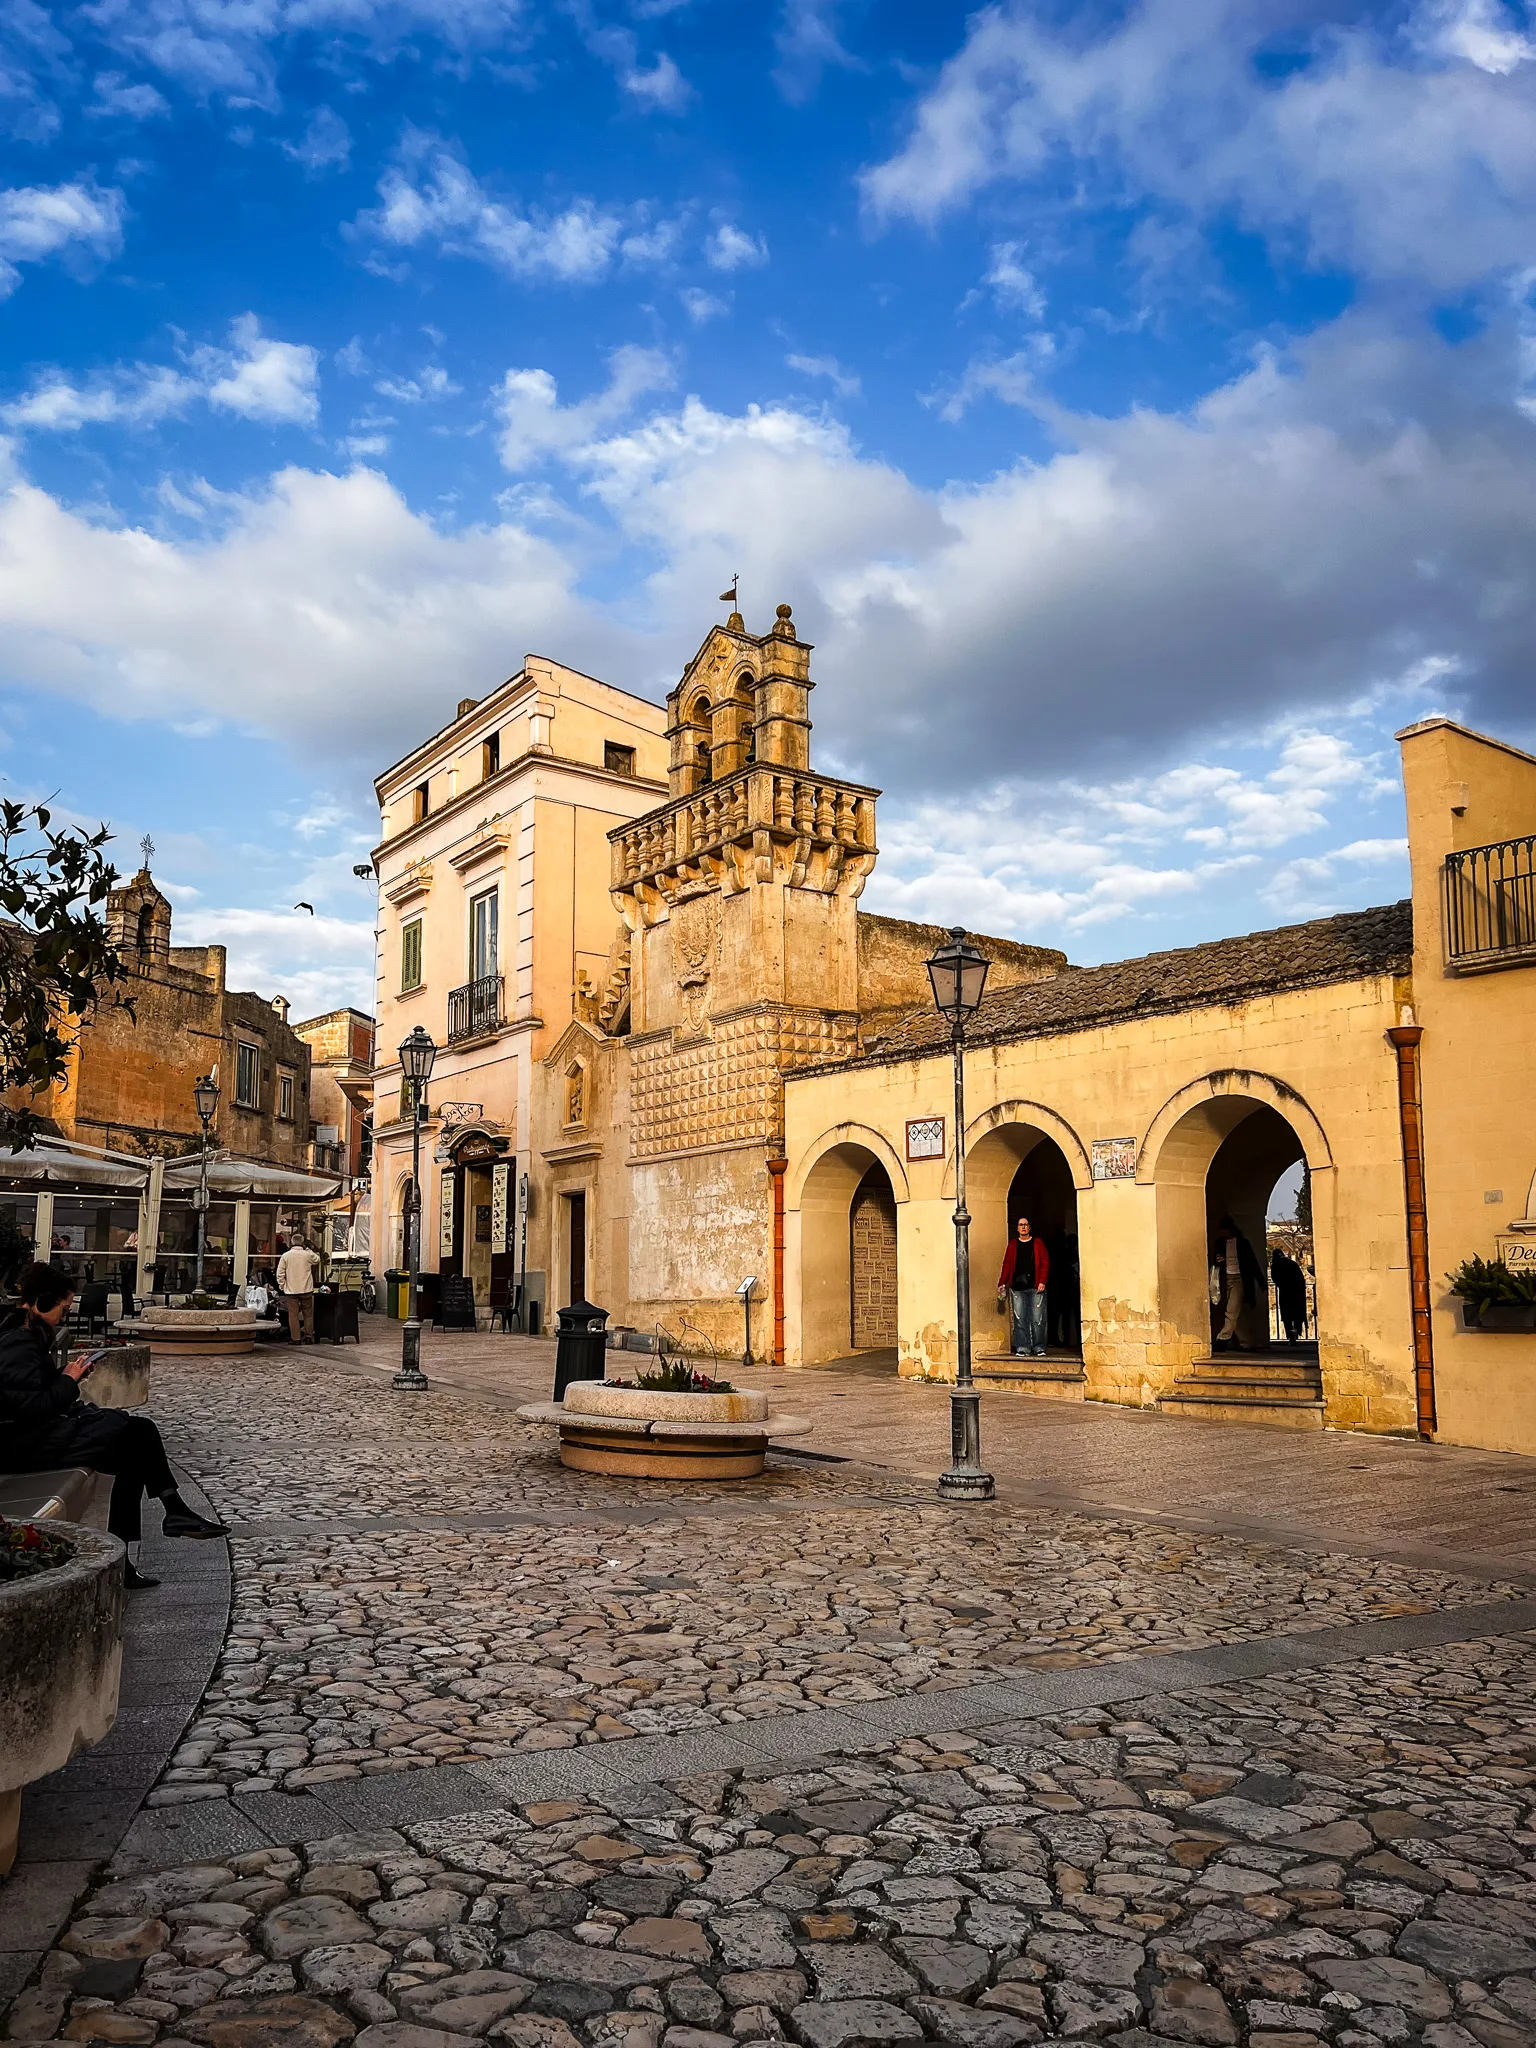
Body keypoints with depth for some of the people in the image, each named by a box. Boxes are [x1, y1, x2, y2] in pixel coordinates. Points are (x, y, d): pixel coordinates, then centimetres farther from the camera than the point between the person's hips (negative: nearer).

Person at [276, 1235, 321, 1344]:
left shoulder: (285, 1256, -3)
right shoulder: (308, 1255, -3)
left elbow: (280, 1274, -3)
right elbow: (317, 1261, 20)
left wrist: (282, 1286, 7)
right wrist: (307, 1249, 19)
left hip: (291, 1290, -1)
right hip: (306, 1290, 1)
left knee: (293, 1315, 2)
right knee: (308, 1314, 13)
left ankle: (296, 1338, 1)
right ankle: (308, 1336, 11)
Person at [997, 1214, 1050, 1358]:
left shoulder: (1038, 1242, 9)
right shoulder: (1013, 1244, 13)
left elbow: (1045, 1262, 3)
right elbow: (1007, 1264, 11)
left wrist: (1042, 1281, -8)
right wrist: (1002, 1283, 2)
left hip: (1036, 1287, -2)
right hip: (1017, 1288, 2)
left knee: (1037, 1319, -2)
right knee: (1019, 1320, -1)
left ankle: (1039, 1349, 8)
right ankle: (1022, 1349, 5)